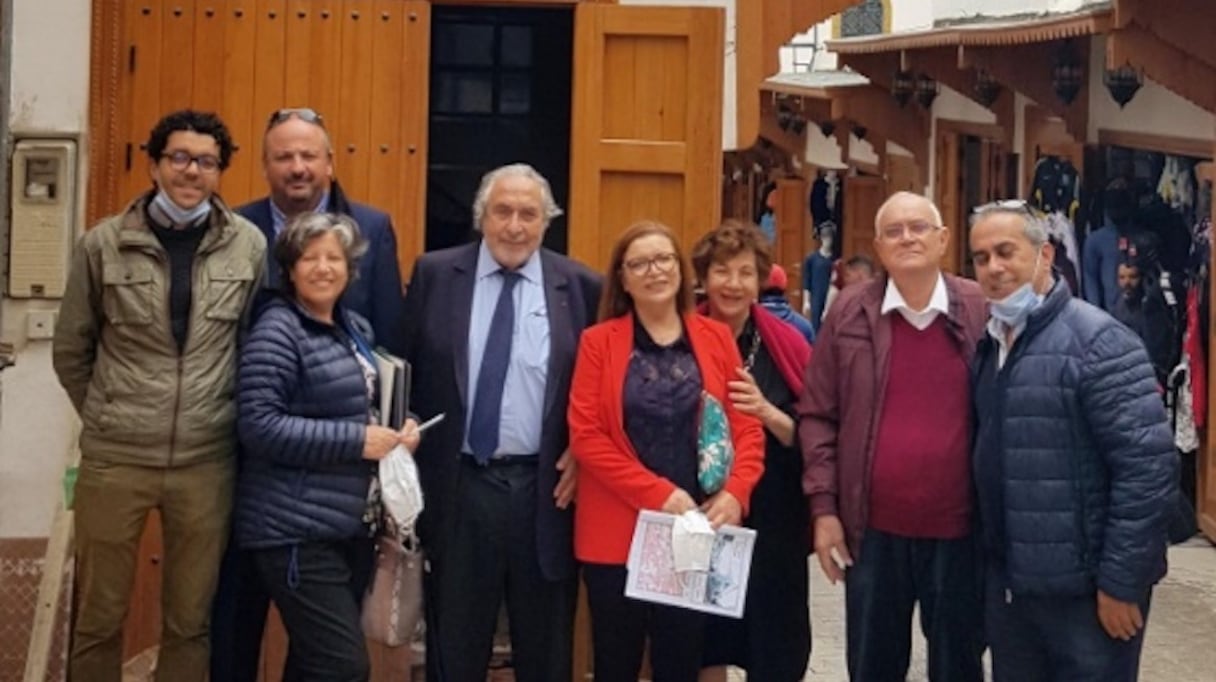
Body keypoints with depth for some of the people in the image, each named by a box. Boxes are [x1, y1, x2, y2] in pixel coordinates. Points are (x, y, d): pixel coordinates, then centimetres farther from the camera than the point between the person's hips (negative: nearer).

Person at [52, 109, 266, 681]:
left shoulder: (250, 246, -2)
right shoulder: (102, 244, -2)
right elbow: (70, 351, 8)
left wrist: (225, 419, 8)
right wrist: (107, 418, 11)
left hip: (208, 459, 0)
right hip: (114, 457, 0)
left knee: (191, 619, 12)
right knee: (98, 616, 12)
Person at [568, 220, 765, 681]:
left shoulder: (716, 338, 7)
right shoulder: (599, 342, 0)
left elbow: (746, 426, 5)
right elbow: (585, 435, -7)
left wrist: (735, 493, -13)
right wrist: (659, 494, -15)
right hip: (617, 531, -2)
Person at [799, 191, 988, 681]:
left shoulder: (982, 311, -3)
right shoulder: (850, 312, -1)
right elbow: (817, 415, 2)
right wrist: (823, 506, -3)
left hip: (961, 528, -1)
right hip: (874, 530, 1)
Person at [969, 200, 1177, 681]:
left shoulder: (1096, 340, -14)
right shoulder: (989, 345, 10)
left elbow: (1148, 467, -19)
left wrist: (1121, 581, -18)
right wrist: (984, 556, 13)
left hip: (1085, 588, -7)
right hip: (1005, 581, 7)